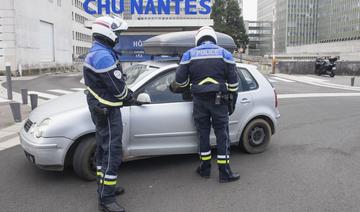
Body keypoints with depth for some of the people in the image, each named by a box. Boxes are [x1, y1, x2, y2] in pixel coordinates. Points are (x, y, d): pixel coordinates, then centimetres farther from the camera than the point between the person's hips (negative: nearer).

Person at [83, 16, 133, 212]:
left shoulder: (96, 53, 13)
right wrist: (129, 97, -2)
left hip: (100, 109, 11)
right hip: (108, 110, -11)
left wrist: (127, 91, 6)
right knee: (113, 152, -8)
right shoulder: (104, 56, -21)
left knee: (104, 148, 18)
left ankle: (104, 186, 31)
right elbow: (117, 87, -21)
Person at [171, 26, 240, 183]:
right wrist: (232, 102, 11)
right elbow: (233, 81, 3)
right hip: (219, 100, -1)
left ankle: (205, 169, 22)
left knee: (203, 134, 12)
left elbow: (180, 81, 3)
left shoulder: (189, 54, 4)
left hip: (199, 101, 1)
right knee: (222, 135, 4)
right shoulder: (224, 54, 5)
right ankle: (224, 172, 7)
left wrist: (174, 88, 24)